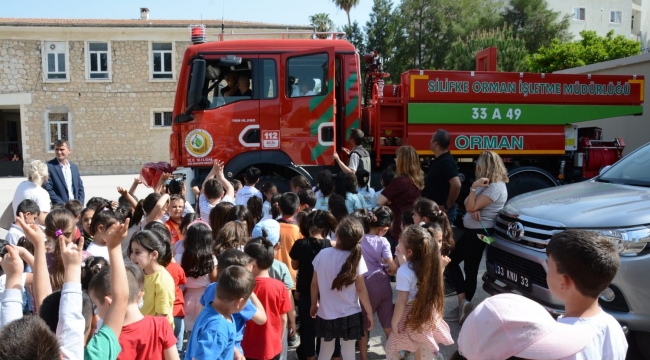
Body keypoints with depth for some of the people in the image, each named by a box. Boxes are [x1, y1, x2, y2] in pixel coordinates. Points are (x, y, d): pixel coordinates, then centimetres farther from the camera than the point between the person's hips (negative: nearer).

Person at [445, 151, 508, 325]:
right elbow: (467, 204, 4)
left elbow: (471, 207, -23)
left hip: (480, 232, -10)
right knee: (452, 260, 11)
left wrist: (474, 187, -20)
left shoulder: (496, 187, -19)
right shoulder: (485, 183, 11)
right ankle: (463, 303, 14)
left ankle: (464, 303, 9)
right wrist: (473, 210, -16)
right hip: (471, 230, 10)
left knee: (470, 269, -1)